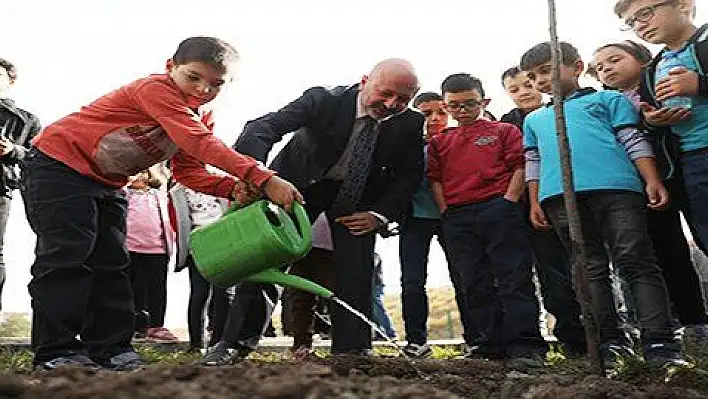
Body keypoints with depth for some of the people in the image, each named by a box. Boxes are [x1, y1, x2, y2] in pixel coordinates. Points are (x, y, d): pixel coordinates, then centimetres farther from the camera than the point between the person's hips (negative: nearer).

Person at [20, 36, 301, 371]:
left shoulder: (203, 118, 2)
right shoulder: (155, 89, -28)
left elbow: (188, 170, -3)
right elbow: (200, 143, -41)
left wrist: (233, 188, -23)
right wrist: (264, 179, -48)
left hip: (106, 184, 9)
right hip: (59, 164, -9)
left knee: (111, 262, 6)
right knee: (68, 255, -11)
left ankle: (110, 349, 11)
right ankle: (56, 352, -3)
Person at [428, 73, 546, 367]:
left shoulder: (504, 131, 11)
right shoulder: (439, 142, 20)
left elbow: (520, 166, 2)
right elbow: (435, 179, 16)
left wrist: (509, 201, -10)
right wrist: (446, 212, 4)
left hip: (499, 210, -4)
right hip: (457, 219, 4)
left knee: (514, 277, -8)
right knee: (474, 284, 5)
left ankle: (525, 346, -7)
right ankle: (489, 346, 12)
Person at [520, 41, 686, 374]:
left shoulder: (608, 99, 18)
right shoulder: (534, 119, 29)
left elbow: (634, 142, 10)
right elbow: (532, 164, 27)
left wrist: (652, 182, -2)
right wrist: (535, 203, 15)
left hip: (615, 187, -3)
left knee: (637, 262, -8)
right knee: (590, 269, 2)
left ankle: (659, 343, -7)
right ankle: (611, 343, 5)